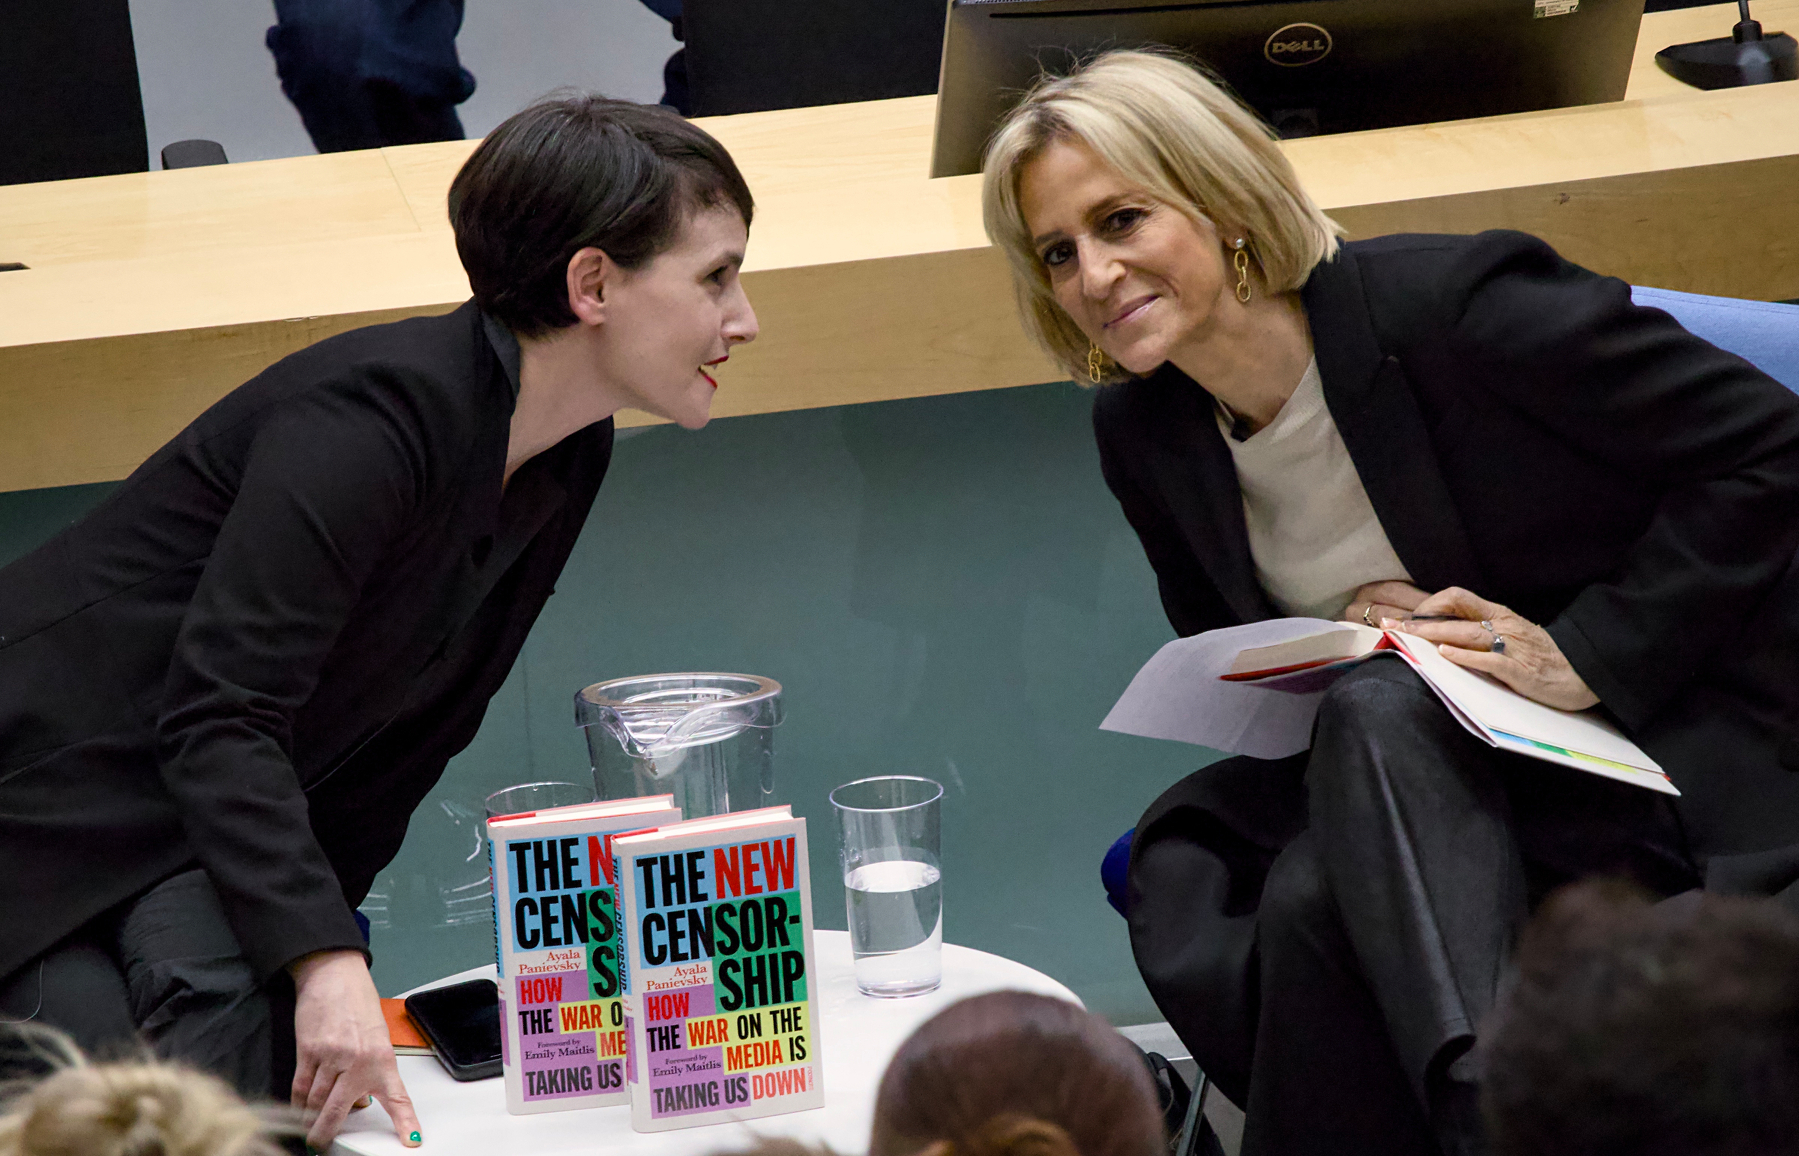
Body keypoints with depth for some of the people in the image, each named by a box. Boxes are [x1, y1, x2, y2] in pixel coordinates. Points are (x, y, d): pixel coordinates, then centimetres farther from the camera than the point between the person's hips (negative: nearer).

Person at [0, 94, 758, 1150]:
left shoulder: (570, 459, 2)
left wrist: (325, 924, 1)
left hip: (232, 818, 7)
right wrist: (325, 960, -36)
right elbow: (218, 717, -30)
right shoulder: (377, 416, -26)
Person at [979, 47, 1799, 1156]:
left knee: (1380, 711, -35)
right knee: (1181, 877, -24)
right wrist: (1343, 640, -7)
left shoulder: (1455, 305, -16)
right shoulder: (1141, 432, 3)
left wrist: (1584, 653, -19)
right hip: (1378, 779, 6)